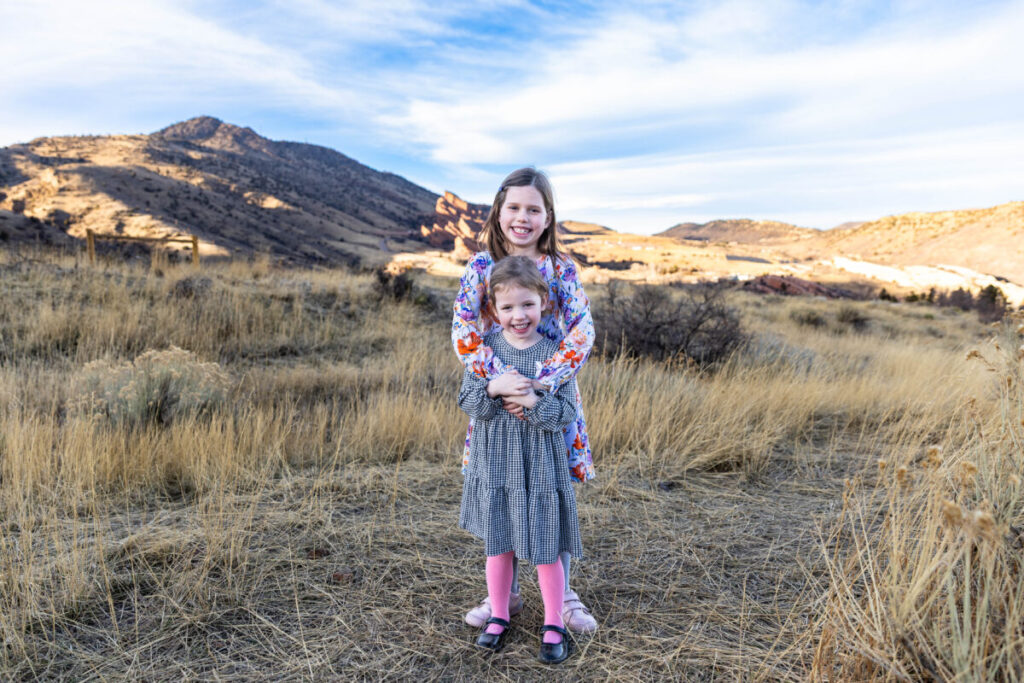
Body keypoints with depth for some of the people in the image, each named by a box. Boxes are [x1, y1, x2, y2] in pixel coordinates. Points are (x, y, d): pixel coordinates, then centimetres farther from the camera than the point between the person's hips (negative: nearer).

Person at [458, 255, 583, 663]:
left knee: (546, 549, 9)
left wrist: (532, 401, -27)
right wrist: (494, 389, -23)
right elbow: (466, 400, -4)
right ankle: (498, 617, 36)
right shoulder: (484, 347, -4)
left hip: (541, 465, -2)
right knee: (497, 544, 16)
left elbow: (567, 412, -11)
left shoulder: (556, 352, -9)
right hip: (494, 463, 2)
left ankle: (553, 625, 29)